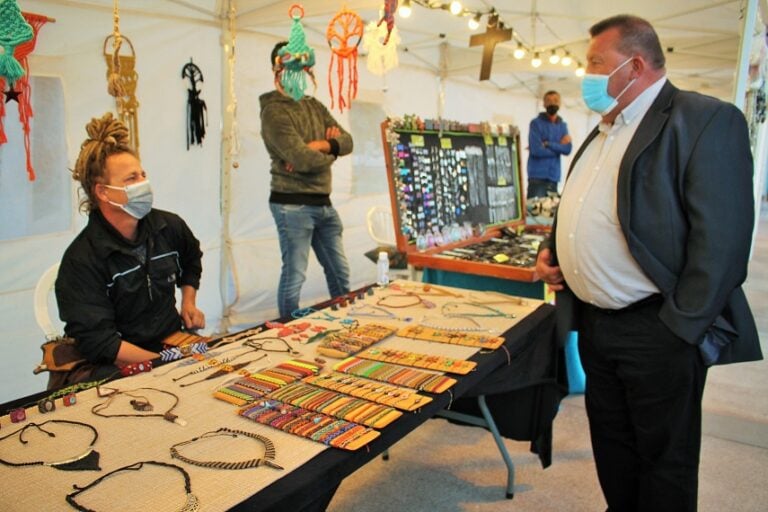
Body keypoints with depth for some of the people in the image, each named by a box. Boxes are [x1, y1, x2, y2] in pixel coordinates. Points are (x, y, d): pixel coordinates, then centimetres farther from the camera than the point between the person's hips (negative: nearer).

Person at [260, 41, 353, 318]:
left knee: (339, 272, 17)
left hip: (324, 203, 8)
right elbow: (303, 160, -22)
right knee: (294, 276, -1)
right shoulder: (275, 111, -11)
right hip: (293, 205, -8)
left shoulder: (315, 106, 13)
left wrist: (320, 145, -15)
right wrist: (331, 152, -2)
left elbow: (347, 141, 5)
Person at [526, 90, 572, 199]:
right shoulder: (536, 123, -1)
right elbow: (536, 150, -13)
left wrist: (547, 144, -11)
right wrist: (558, 147, -1)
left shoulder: (562, 125, 15)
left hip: (554, 177, 5)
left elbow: (568, 149, 0)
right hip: (538, 177, -5)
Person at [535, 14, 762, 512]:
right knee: (610, 440, 22)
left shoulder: (705, 120, -13)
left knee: (664, 456, 10)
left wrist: (680, 330, -19)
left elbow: (722, 241, -19)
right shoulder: (603, 132, 14)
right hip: (594, 321, 8)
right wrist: (550, 249, 7)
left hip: (656, 329, -8)